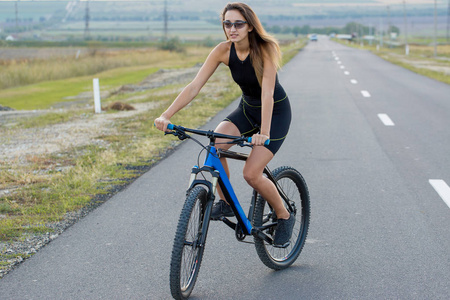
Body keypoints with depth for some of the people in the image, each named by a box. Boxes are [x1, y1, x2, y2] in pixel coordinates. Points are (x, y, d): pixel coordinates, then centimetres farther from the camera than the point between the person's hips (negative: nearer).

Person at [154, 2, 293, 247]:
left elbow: (267, 93, -35)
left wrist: (263, 132, -48)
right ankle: (226, 203, -4)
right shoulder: (223, 50, -14)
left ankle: (284, 217, 7)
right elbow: (194, 86, -18)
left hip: (276, 112, -5)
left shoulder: (266, 49, -26)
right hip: (247, 109, 5)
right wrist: (166, 115, -29)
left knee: (251, 174, -18)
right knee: (214, 146, -24)